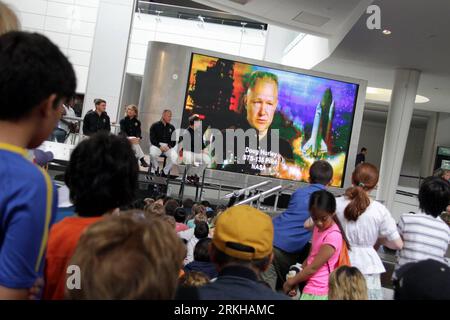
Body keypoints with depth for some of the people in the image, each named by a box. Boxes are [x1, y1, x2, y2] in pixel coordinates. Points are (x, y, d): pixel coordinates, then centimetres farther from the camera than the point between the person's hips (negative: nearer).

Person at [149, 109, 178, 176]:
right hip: (156, 145, -2)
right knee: (152, 154, -35)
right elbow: (152, 139, -3)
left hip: (168, 146, 2)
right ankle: (155, 168, -2)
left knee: (174, 156, -28)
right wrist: (160, 146, -17)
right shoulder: (155, 126, 5)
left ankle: (165, 172, -7)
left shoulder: (171, 127, 13)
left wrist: (169, 146, -11)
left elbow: (174, 140, 10)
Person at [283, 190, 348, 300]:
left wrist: (290, 282, -6)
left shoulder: (333, 236, -19)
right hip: (312, 288, 8)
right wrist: (295, 277, 1)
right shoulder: (318, 228, 8)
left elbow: (313, 267, -17)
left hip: (317, 292, -8)